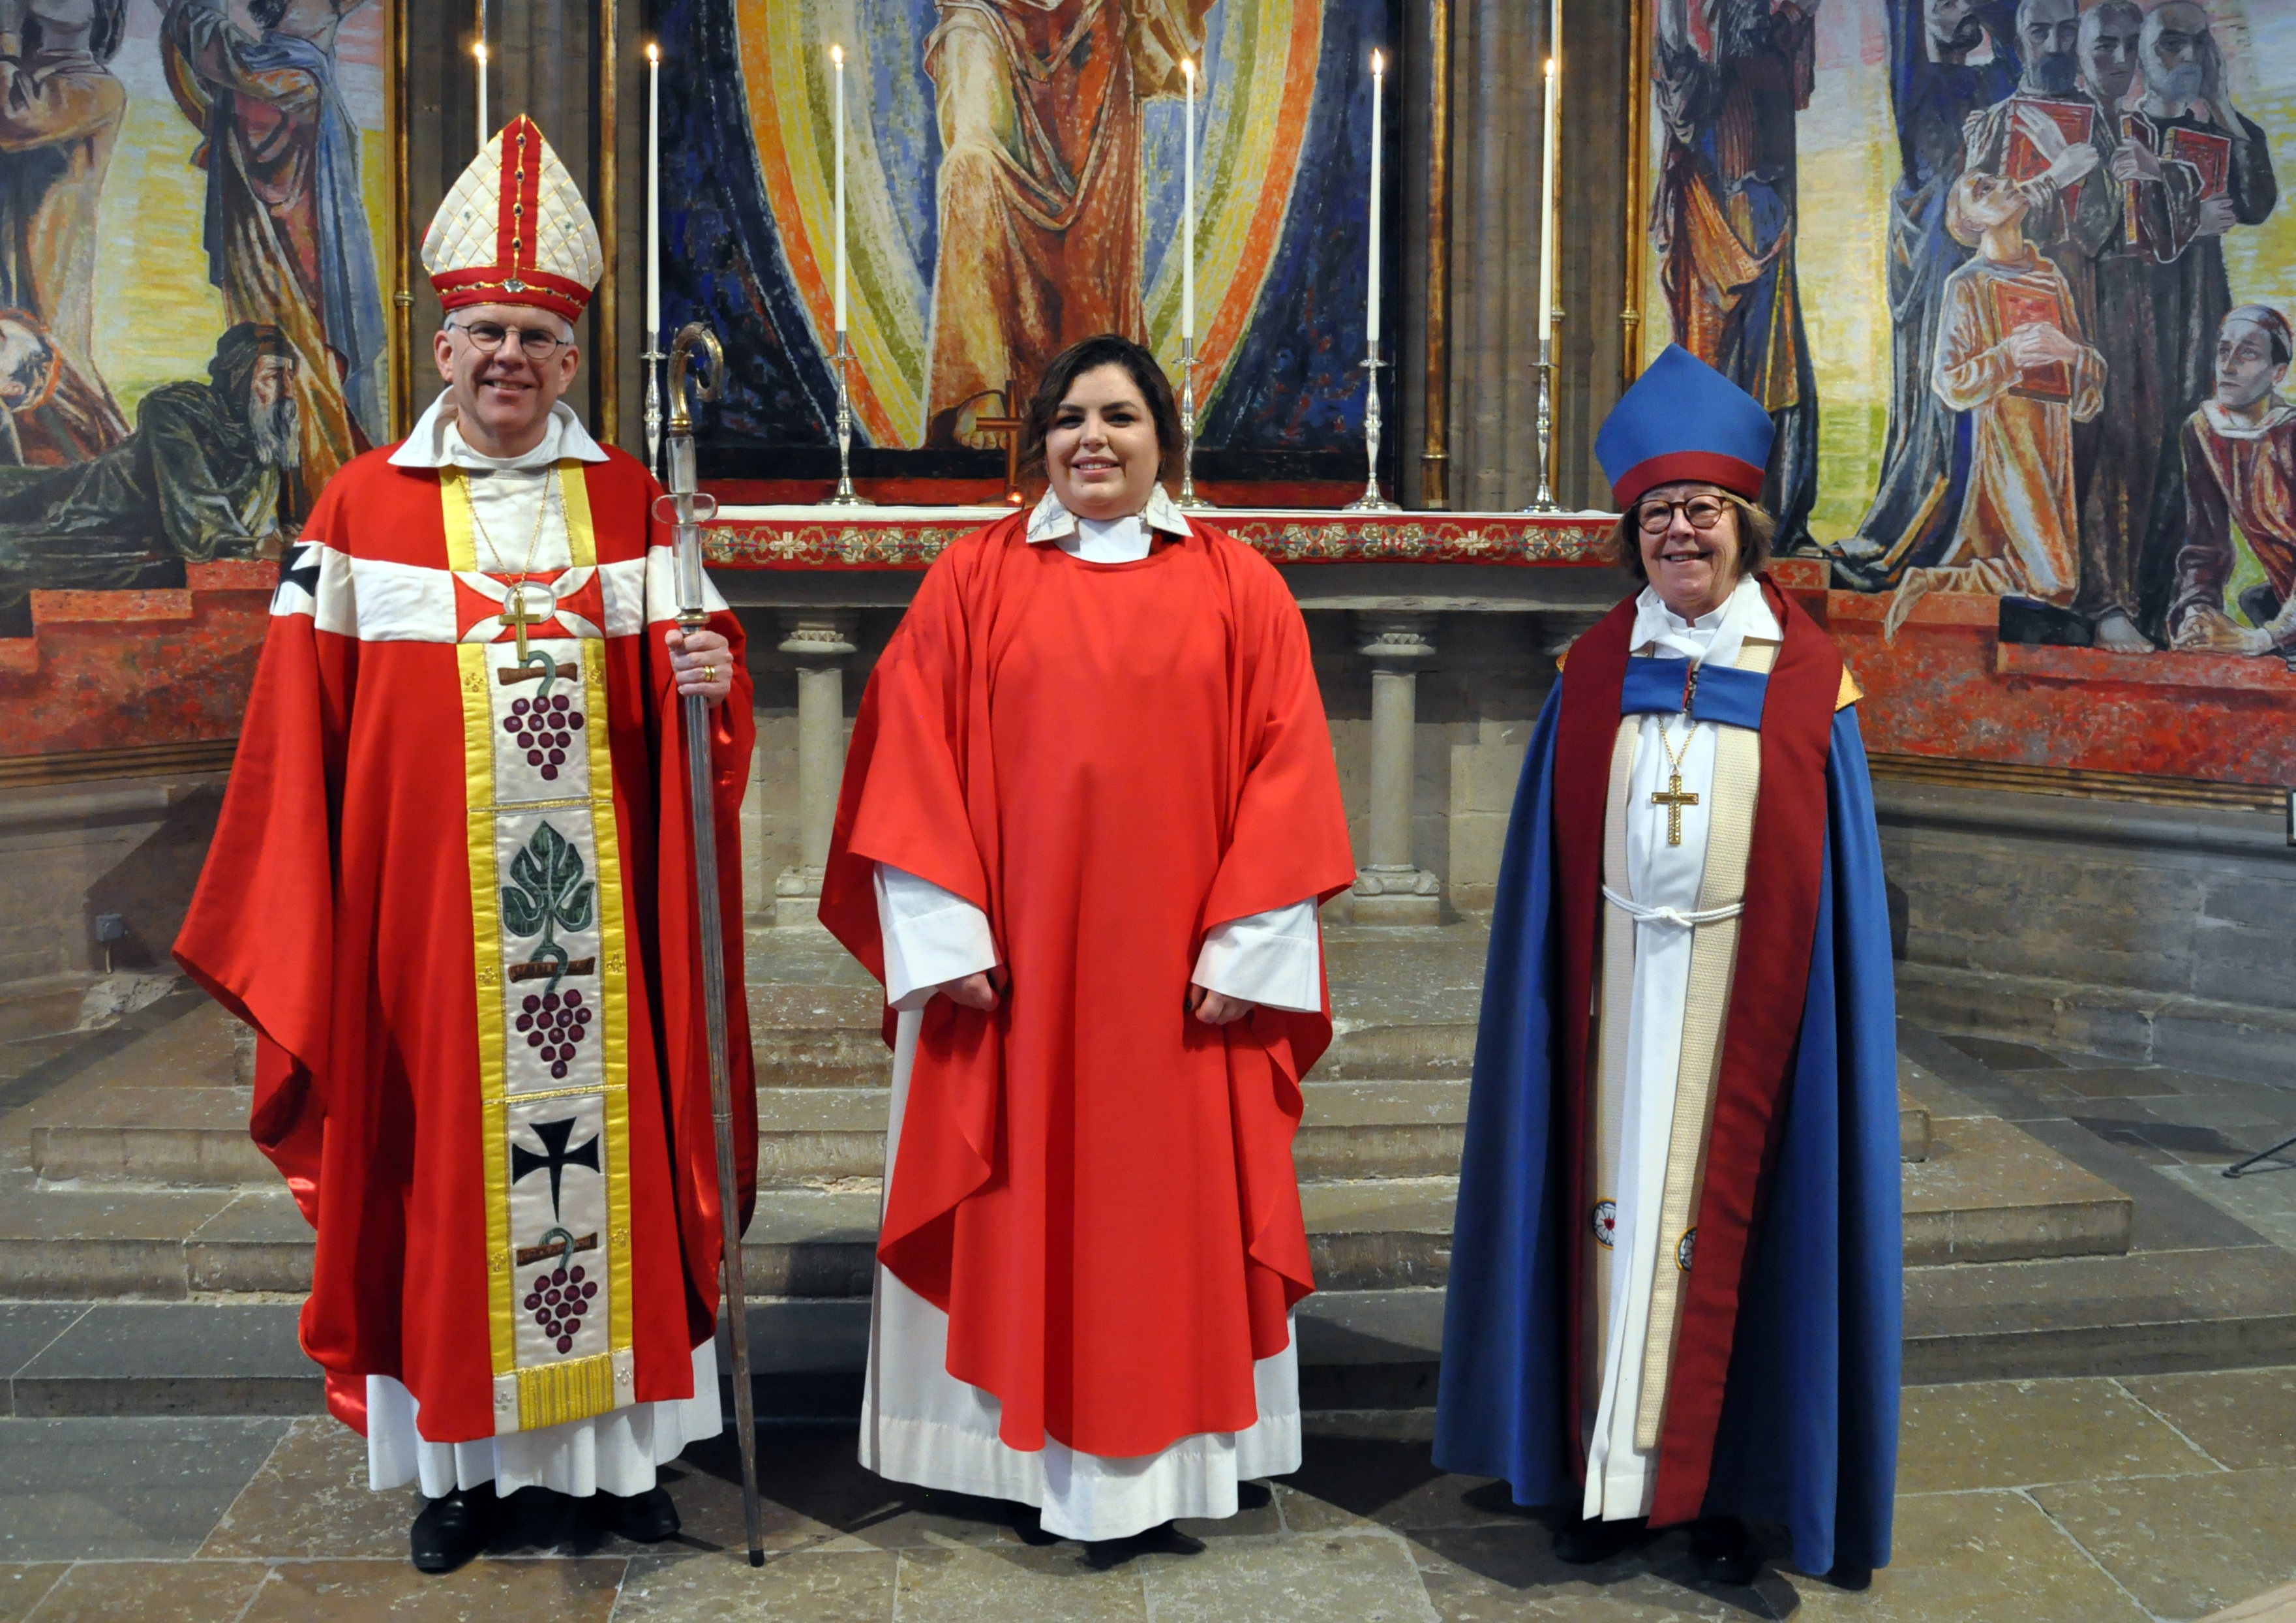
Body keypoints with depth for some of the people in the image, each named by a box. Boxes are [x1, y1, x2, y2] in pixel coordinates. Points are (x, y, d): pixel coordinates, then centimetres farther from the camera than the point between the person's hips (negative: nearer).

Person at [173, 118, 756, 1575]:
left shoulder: (631, 503, 6)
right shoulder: (363, 507, 3)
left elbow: (680, 704, 6)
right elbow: (302, 730, 2)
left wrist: (709, 679, -17)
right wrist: (295, 926, -1)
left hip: (599, 915, 1)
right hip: (426, 906, 0)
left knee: (611, 1144, 6)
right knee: (443, 1159, 7)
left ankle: (622, 1445, 21)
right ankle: (461, 1458, 23)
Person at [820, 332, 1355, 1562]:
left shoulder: (1239, 587, 4)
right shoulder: (974, 577, 4)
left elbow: (1284, 768, 1)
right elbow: (912, 754, 0)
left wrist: (1241, 946, -6)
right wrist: (944, 933, -7)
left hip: (1177, 974, 0)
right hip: (1011, 965, 0)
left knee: (1171, 1202, 6)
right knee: (1022, 1199, 6)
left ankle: (1150, 1466, 20)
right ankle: (1035, 1456, 21)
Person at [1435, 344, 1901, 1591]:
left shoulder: (1804, 681, 0)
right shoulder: (1595, 675, 5)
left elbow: (1835, 883, 0)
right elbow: (1551, 874, 6)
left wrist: (1830, 1016, -4)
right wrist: (1574, 1000, 0)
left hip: (1744, 994, -1)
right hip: (1617, 988, 2)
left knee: (1728, 1217, 5)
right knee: (1616, 1208, 7)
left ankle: (1719, 1483, 19)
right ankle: (1611, 1466, 19)